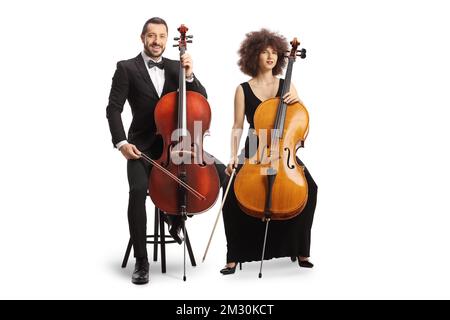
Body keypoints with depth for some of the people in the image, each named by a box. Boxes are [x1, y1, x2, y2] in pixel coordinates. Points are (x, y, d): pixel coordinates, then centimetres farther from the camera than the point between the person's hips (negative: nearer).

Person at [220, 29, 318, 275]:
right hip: (254, 151, -1)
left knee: (308, 188, -23)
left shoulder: (286, 85, 7)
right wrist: (233, 156, -14)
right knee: (233, 193, -26)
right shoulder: (243, 89, 2)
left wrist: (296, 100, -11)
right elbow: (237, 127, -1)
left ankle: (300, 251, -3)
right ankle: (234, 257, -10)